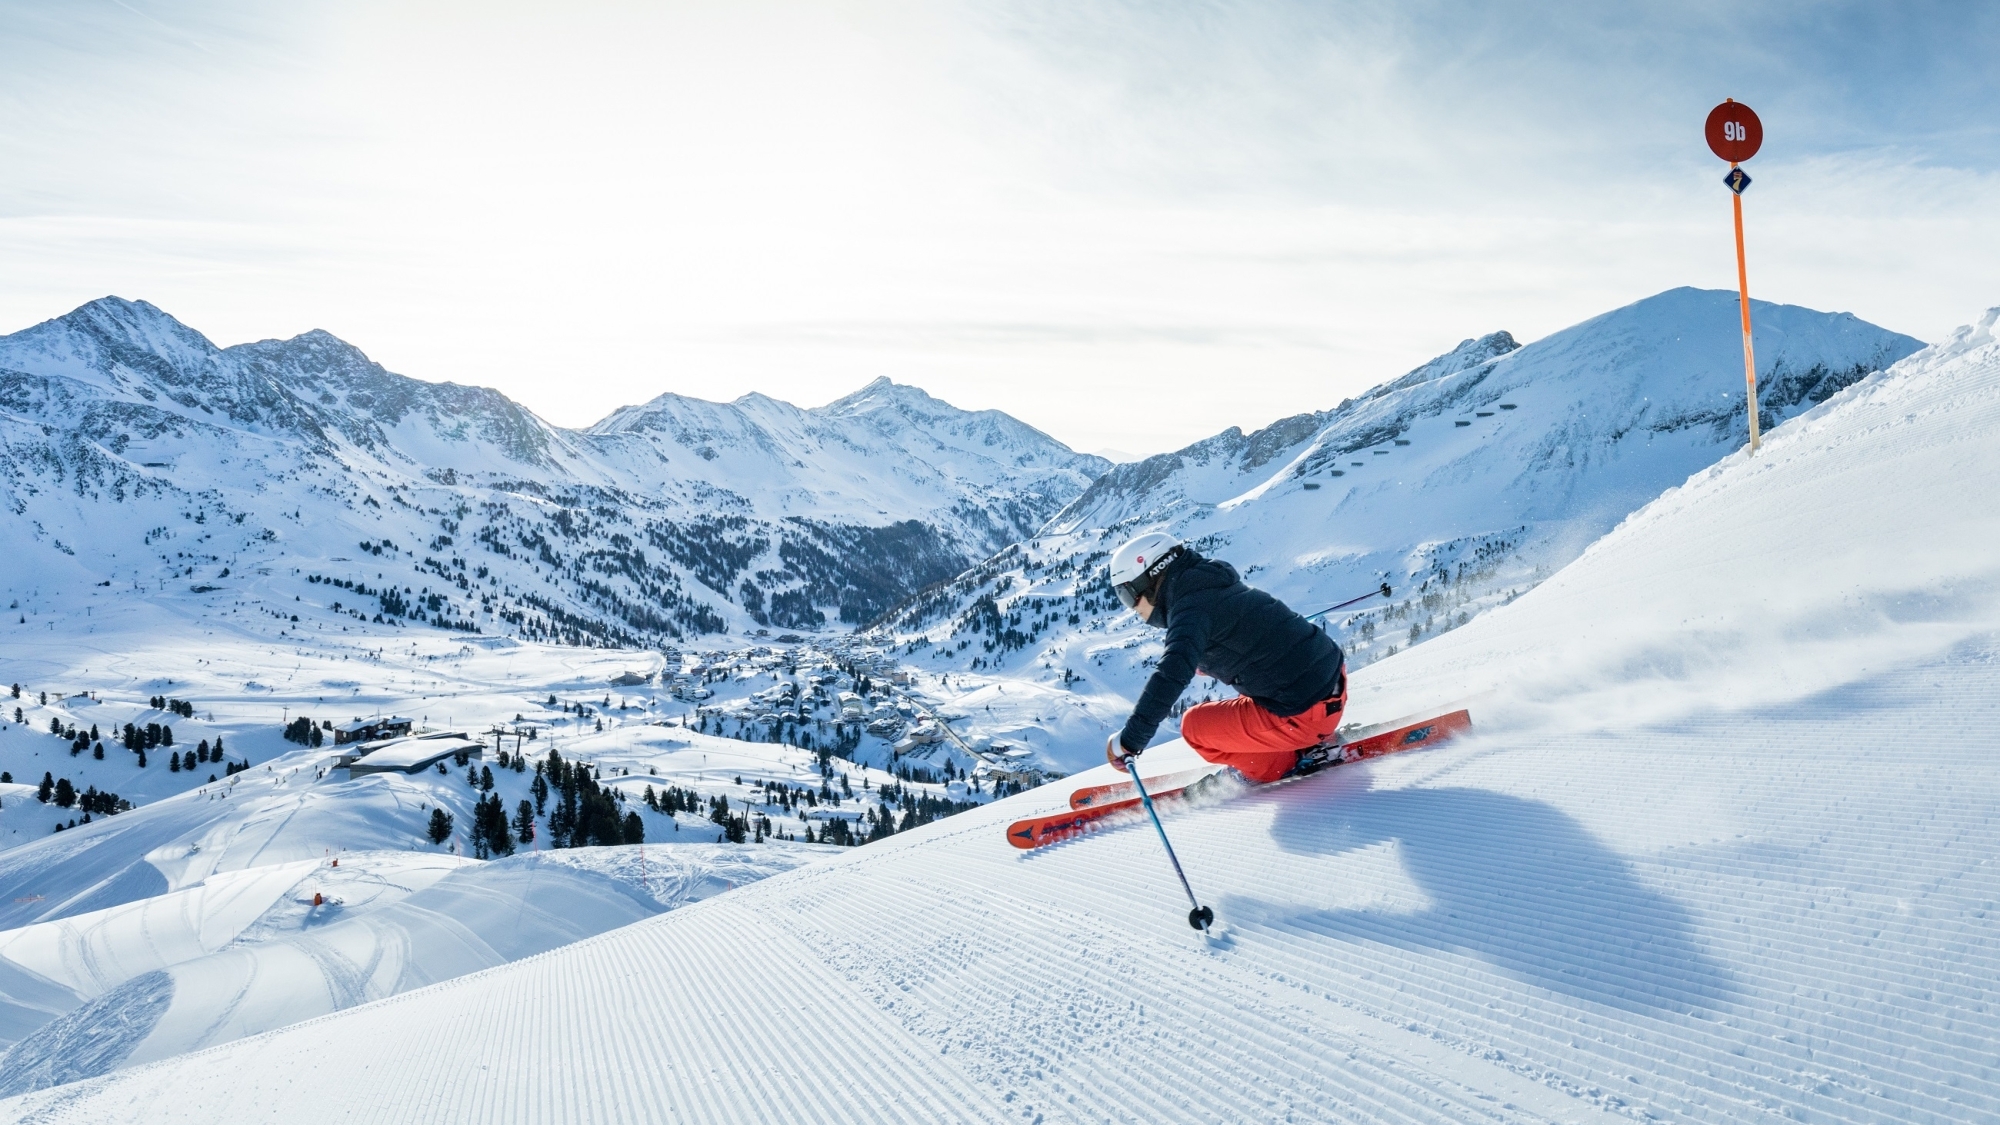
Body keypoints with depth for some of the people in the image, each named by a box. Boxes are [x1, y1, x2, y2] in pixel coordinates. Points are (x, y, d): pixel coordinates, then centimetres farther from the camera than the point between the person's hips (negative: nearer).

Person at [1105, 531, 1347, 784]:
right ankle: (1311, 743, 17)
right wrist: (1211, 662, 48)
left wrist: (1128, 741, -28)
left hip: (1304, 713, -9)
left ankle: (1290, 765, 6)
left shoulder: (1192, 607, -14)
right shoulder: (1213, 586, 13)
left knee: (1195, 725, 2)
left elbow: (1171, 677, -29)